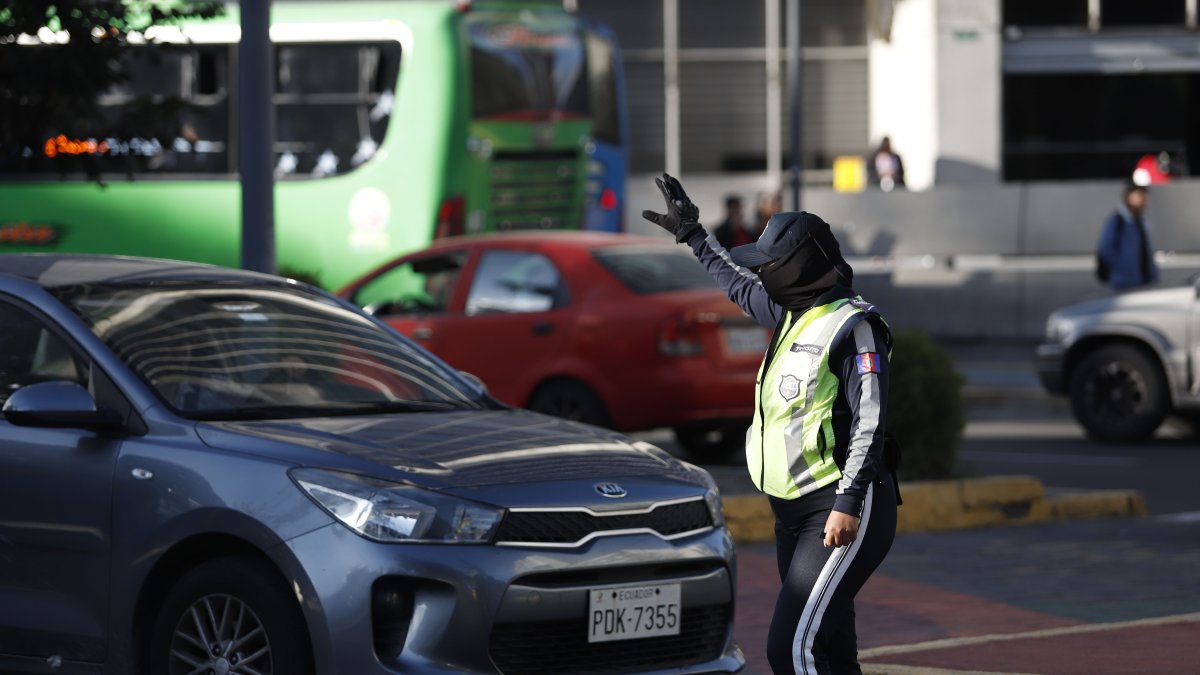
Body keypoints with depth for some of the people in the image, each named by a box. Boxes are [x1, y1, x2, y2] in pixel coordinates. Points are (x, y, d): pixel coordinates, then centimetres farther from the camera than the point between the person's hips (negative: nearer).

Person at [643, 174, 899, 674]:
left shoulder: (853, 326, -13)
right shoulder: (794, 313, 14)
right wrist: (692, 234, 44)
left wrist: (848, 504, -24)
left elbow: (870, 422, -18)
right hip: (795, 514, 9)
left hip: (841, 515, -9)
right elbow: (740, 285, 35)